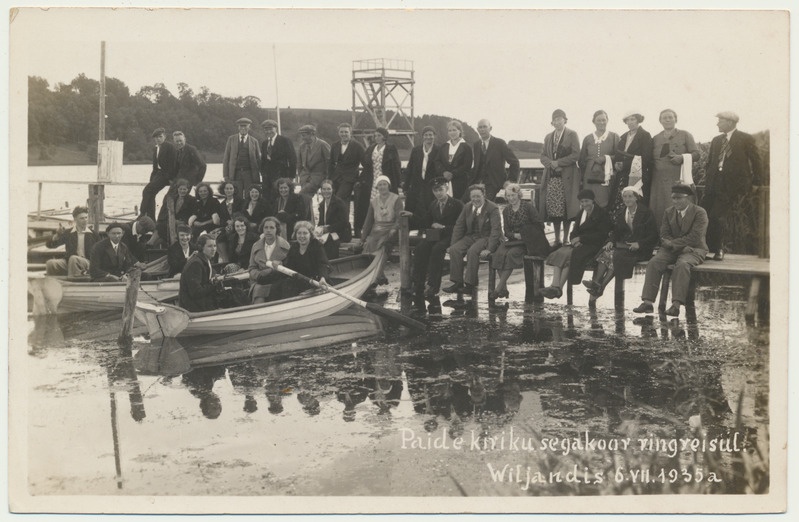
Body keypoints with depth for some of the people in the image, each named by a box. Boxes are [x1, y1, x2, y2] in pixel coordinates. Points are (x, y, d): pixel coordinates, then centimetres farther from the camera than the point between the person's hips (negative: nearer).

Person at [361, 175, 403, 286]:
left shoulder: (396, 199, 4)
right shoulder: (374, 201, 18)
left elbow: (399, 218, -5)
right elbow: (369, 220, 19)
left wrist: (394, 229, -23)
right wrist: (364, 235, 10)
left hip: (389, 230, -4)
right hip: (376, 230, 4)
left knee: (382, 245, -32)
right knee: (369, 244, -24)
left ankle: (378, 276, -34)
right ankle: (381, 277, -22)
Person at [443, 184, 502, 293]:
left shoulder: (492, 208, -9)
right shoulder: (467, 207, 9)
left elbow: (496, 230, -16)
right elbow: (458, 226, 11)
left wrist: (489, 249, -27)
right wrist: (453, 244, -3)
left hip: (486, 237, -5)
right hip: (470, 237, 6)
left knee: (472, 251, -35)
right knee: (454, 250, -22)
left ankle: (470, 284, -28)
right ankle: (457, 283, -17)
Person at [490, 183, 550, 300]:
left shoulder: (528, 206, -1)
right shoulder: (506, 210, 13)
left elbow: (539, 225, -4)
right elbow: (507, 232, 12)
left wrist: (524, 235, -13)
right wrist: (515, 235, -11)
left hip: (527, 242, -4)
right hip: (513, 240, 4)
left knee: (512, 253, -31)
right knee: (499, 253, -26)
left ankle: (499, 288, -30)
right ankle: (504, 288, -25)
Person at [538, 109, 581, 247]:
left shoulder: (572, 135, 3)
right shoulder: (548, 137, 18)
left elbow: (576, 155, -6)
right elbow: (543, 156, 14)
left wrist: (558, 163, -11)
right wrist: (551, 163, -6)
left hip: (566, 177, -4)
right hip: (551, 177, 4)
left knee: (565, 209, -7)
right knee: (552, 209, 1)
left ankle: (565, 239, 1)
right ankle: (557, 239, 9)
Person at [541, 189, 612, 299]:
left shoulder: (601, 213, 0)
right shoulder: (581, 214, 21)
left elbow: (601, 235, -9)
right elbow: (574, 232, 17)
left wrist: (581, 238, -13)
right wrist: (575, 240, -8)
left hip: (593, 246, -7)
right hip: (579, 244, 7)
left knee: (570, 255, -31)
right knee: (559, 253, -22)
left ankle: (559, 288, -32)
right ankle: (555, 285, -36)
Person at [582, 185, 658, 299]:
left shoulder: (646, 213, 0)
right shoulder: (621, 214, 18)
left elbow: (653, 236, -4)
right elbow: (615, 232, 16)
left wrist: (639, 244, -19)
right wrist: (611, 241, -6)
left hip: (639, 249, -6)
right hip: (623, 245, 6)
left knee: (615, 255, -31)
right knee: (604, 253, -24)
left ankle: (601, 287, -33)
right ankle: (596, 282, -37)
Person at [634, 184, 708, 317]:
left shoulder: (699, 213, -6)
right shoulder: (669, 212, 12)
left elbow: (695, 238, -15)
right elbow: (664, 235, 5)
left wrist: (673, 243, -14)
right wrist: (682, 245, -13)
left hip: (693, 250, -5)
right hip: (671, 249, 5)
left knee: (682, 265, -37)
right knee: (653, 263, -23)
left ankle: (676, 305, -41)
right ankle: (648, 302, -29)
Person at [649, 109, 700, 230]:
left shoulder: (685, 135, 9)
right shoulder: (655, 138, 17)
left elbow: (696, 154, 2)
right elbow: (650, 159, 19)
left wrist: (682, 157, -14)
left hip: (679, 180, -3)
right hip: (659, 182, 3)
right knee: (658, 212, -3)